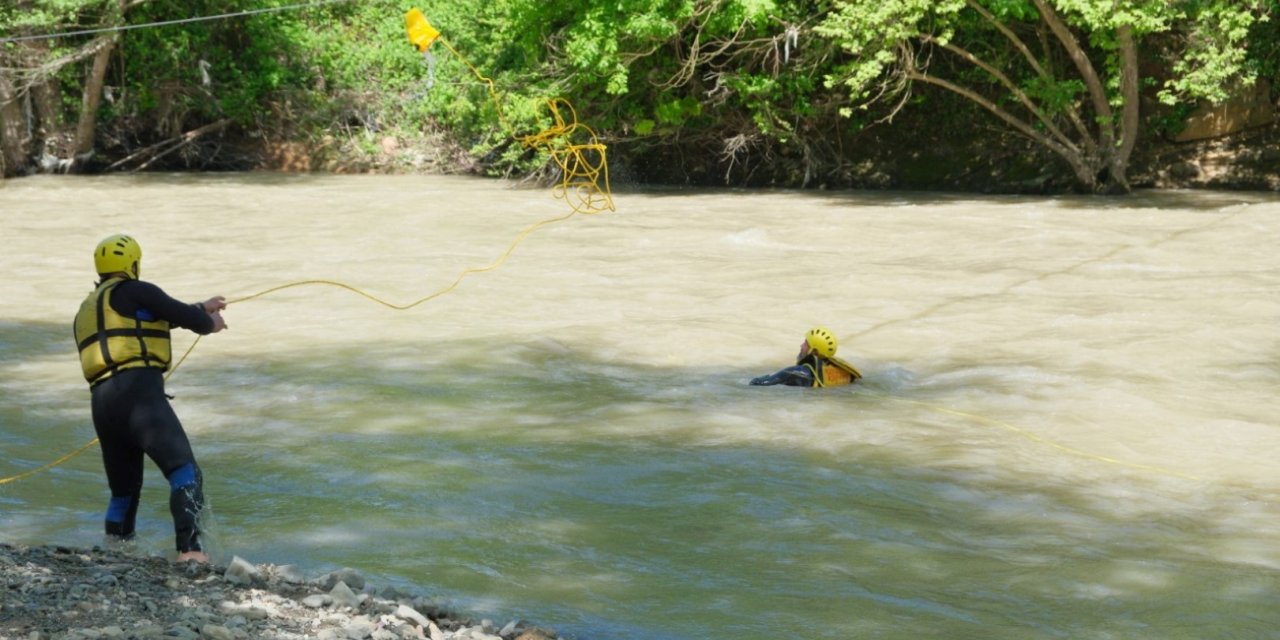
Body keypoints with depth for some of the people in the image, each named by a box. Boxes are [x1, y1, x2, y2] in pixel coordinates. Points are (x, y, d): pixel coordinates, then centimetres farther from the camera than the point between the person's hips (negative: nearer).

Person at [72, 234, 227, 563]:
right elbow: (185, 317, 1)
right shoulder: (134, 291, 6)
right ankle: (189, 548, -34)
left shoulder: (88, 309, 31)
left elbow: (159, 316, 39)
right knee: (183, 470, -16)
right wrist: (210, 323, 23)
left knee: (123, 488, 21)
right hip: (137, 391, -8)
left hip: (102, 401, 8)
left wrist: (202, 307, 45)